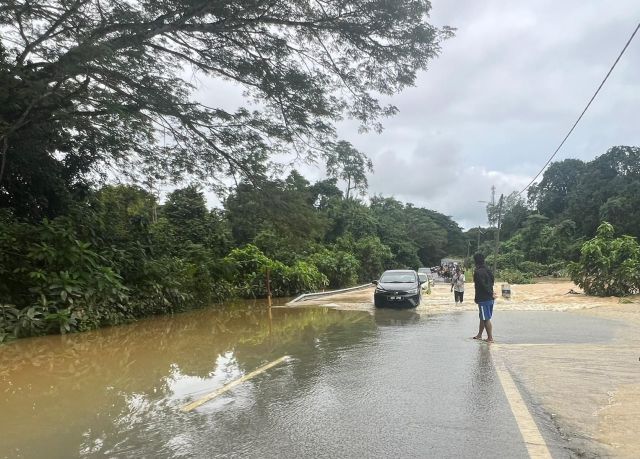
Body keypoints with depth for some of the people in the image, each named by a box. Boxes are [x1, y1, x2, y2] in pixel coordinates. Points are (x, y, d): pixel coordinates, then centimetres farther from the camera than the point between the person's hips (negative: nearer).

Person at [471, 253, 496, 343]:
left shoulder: (478, 272, -17)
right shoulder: (488, 270, 9)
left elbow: (483, 285, -21)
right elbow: (491, 283, 12)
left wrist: (491, 294, -12)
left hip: (483, 299, -9)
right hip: (490, 298, 9)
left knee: (486, 319, -1)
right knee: (483, 317, 18)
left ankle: (490, 338, 5)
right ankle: (479, 335, 29)